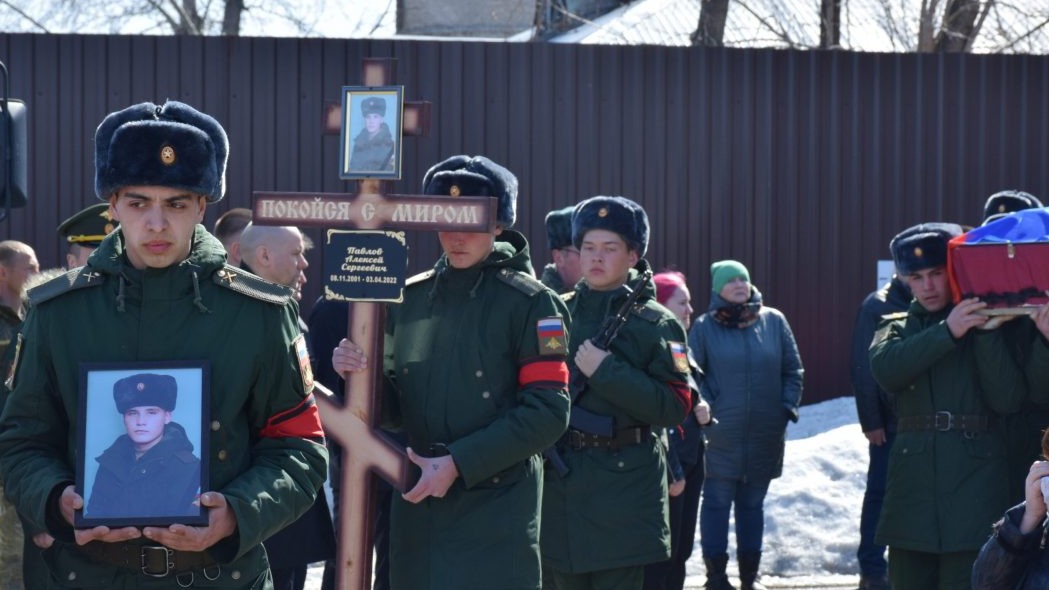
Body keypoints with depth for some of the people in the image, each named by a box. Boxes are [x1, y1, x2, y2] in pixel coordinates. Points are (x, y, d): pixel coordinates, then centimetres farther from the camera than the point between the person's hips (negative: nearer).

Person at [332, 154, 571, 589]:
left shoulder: (528, 303, -5)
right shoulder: (409, 298, 9)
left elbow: (548, 413, -11)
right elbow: (396, 408, 15)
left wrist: (458, 464, -15)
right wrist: (362, 377, -7)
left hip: (495, 512, -5)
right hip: (416, 505, 5)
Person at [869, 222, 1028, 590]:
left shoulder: (988, 325, 6)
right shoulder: (898, 327, 14)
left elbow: (1008, 398, -6)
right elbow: (885, 369, -10)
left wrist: (986, 332, -13)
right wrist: (948, 332, -19)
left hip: (974, 485, -3)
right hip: (912, 484, 3)